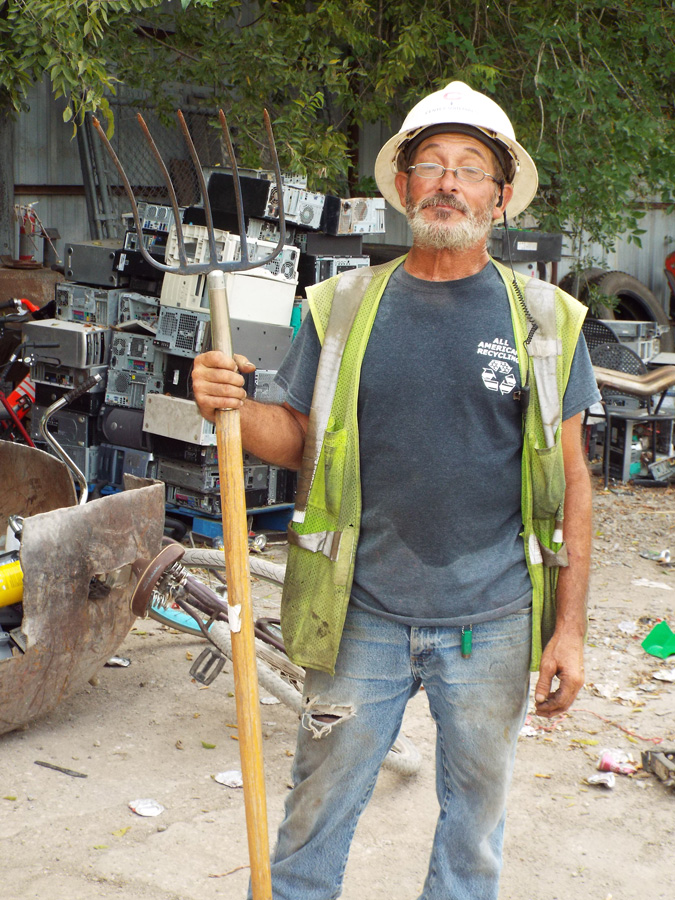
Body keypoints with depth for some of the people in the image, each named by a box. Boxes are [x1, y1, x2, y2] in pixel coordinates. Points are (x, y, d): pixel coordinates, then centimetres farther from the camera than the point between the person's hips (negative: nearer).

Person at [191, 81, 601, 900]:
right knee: (317, 809, 11)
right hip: (364, 616, 0)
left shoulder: (543, 321, -1)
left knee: (476, 812, 16)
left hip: (492, 623, 0)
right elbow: (301, 440, 6)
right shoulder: (342, 308, 1)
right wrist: (231, 408, -15)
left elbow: (569, 480, 1)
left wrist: (569, 626, -2)